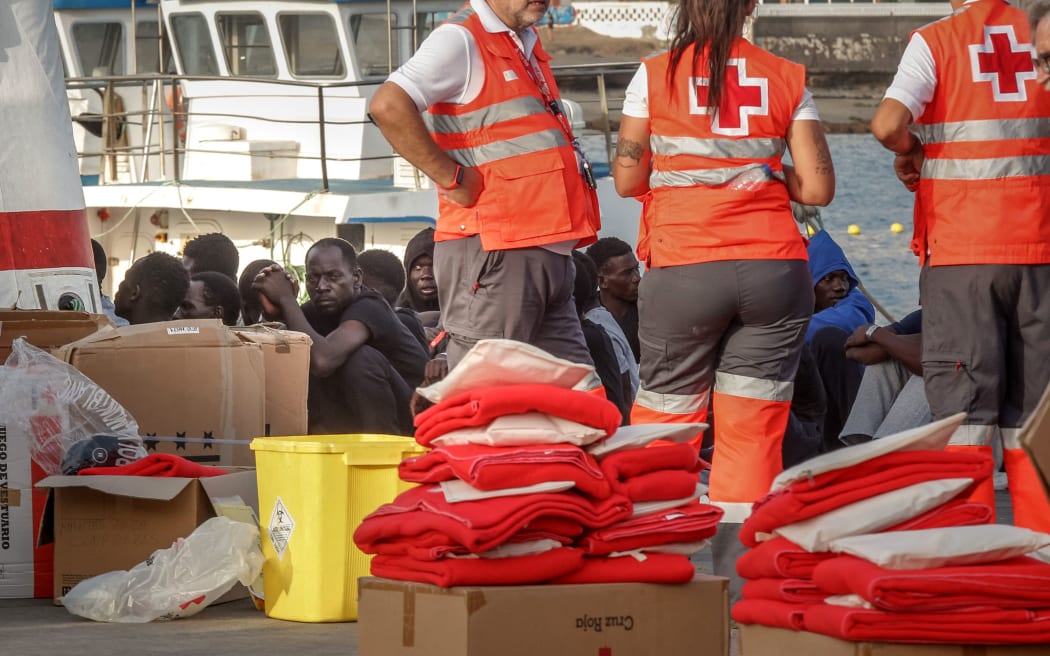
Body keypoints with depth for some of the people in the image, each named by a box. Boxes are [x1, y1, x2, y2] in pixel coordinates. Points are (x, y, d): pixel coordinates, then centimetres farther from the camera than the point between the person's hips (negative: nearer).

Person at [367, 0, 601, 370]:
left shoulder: (527, 45, 19)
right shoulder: (461, 40, -8)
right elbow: (388, 106, -23)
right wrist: (451, 178, -18)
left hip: (550, 252, 9)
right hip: (493, 253, -9)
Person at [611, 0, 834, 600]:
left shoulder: (655, 77, 0)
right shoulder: (787, 80, 4)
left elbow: (627, 178, 0)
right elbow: (818, 186, 1)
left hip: (683, 272, -1)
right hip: (775, 269, 1)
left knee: (663, 421, 8)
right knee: (754, 432, 2)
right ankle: (738, 580, -1)